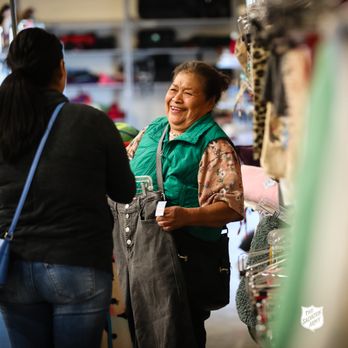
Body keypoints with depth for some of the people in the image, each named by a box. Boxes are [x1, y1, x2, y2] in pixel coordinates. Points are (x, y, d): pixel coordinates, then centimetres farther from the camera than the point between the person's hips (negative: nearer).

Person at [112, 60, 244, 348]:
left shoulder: (216, 146, -7)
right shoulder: (152, 131, 13)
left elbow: (232, 207, -15)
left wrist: (187, 215, -28)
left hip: (177, 252, -6)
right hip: (129, 245, 7)